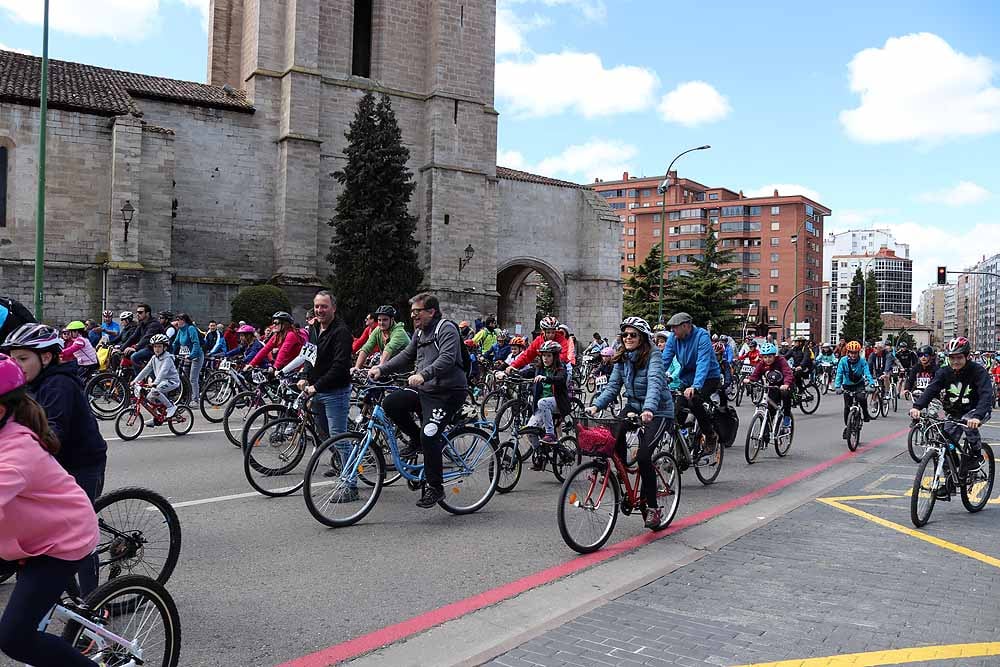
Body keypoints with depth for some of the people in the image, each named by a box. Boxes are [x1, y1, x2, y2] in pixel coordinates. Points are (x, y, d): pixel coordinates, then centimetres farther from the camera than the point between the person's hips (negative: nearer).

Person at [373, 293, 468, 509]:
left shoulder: (447, 329, -11)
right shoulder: (419, 332, 17)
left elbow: (447, 359, -26)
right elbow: (406, 356, 18)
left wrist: (423, 374, -39)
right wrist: (381, 369, 4)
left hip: (447, 393, -8)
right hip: (424, 389, 8)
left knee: (429, 436, -17)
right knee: (390, 403, -12)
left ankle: (434, 487, -2)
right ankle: (416, 439, 9)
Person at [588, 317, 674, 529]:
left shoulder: (653, 356, -17)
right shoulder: (622, 359, 3)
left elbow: (654, 383, -33)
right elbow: (613, 386, -2)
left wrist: (648, 409, -50)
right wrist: (596, 405, -20)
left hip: (658, 411, -5)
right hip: (633, 406, 6)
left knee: (644, 456, -19)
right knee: (615, 435, -27)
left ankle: (652, 508, -4)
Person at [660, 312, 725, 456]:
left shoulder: (702, 336, -21)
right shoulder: (673, 338, -5)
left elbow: (703, 363, -32)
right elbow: (664, 361, -7)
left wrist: (695, 386, -45)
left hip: (709, 378, -6)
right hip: (687, 379, 6)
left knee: (694, 401, -31)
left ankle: (711, 435, -11)